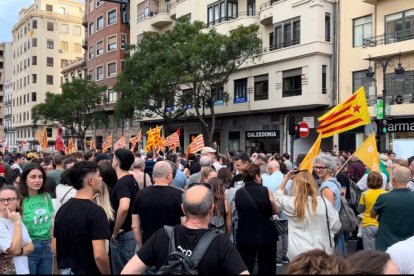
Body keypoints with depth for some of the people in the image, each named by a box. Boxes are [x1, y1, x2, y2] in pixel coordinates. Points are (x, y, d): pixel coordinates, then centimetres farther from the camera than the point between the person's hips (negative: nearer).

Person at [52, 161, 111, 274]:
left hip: (66, 270, 7)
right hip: (88, 271, -7)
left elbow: (55, 248, 8)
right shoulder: (95, 211, -22)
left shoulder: (62, 209, 2)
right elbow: (99, 255, -27)